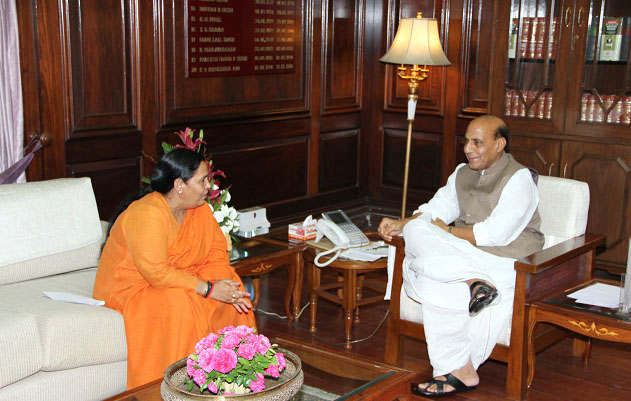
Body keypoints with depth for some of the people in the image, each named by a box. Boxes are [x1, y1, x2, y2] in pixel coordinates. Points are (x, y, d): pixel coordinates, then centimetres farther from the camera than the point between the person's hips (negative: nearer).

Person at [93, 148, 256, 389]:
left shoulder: (199, 209, 0)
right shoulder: (147, 213, -27)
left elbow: (216, 250, 1)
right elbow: (157, 273, -31)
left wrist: (224, 284, -20)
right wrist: (208, 289, -29)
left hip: (177, 278, 8)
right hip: (130, 289, -8)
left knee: (234, 289, -8)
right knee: (180, 303, -34)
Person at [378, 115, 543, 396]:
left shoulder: (519, 179, -9)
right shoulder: (463, 173, 17)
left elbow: (496, 234, -19)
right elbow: (436, 209, 13)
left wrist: (448, 231, -10)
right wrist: (401, 224, -6)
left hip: (503, 263, -7)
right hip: (464, 256, 8)